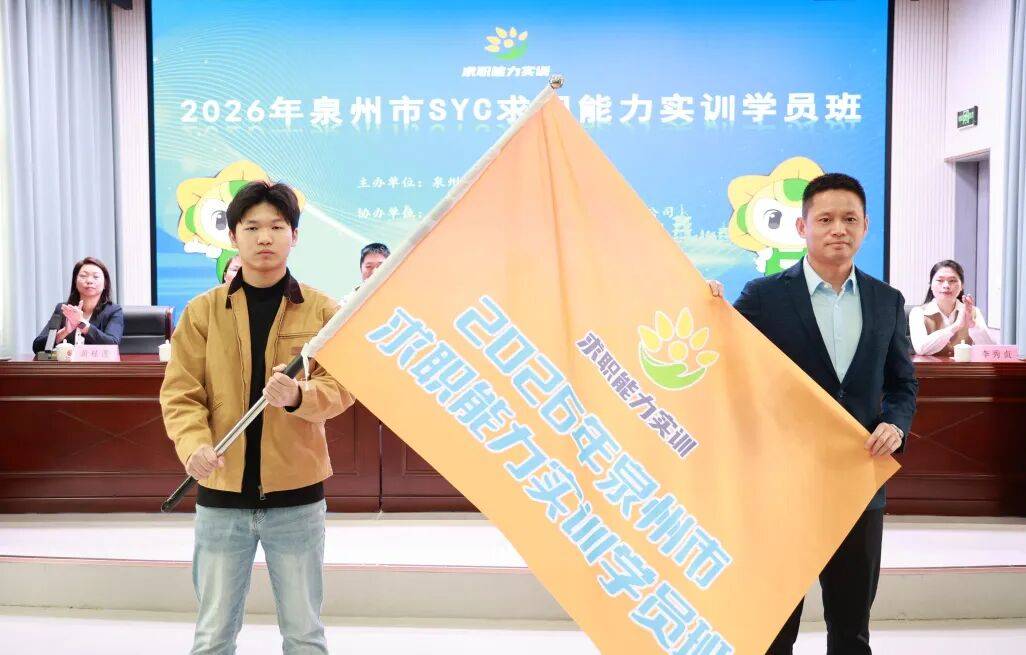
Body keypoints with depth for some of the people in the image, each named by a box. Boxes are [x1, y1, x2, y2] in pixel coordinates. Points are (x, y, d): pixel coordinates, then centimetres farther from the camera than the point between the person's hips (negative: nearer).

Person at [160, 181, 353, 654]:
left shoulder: (321, 310, -1)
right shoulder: (203, 311, 1)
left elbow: (340, 387, -6)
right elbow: (180, 392, -3)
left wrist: (298, 396, -28)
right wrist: (194, 443, -22)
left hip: (297, 496, 0)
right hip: (221, 495, 1)